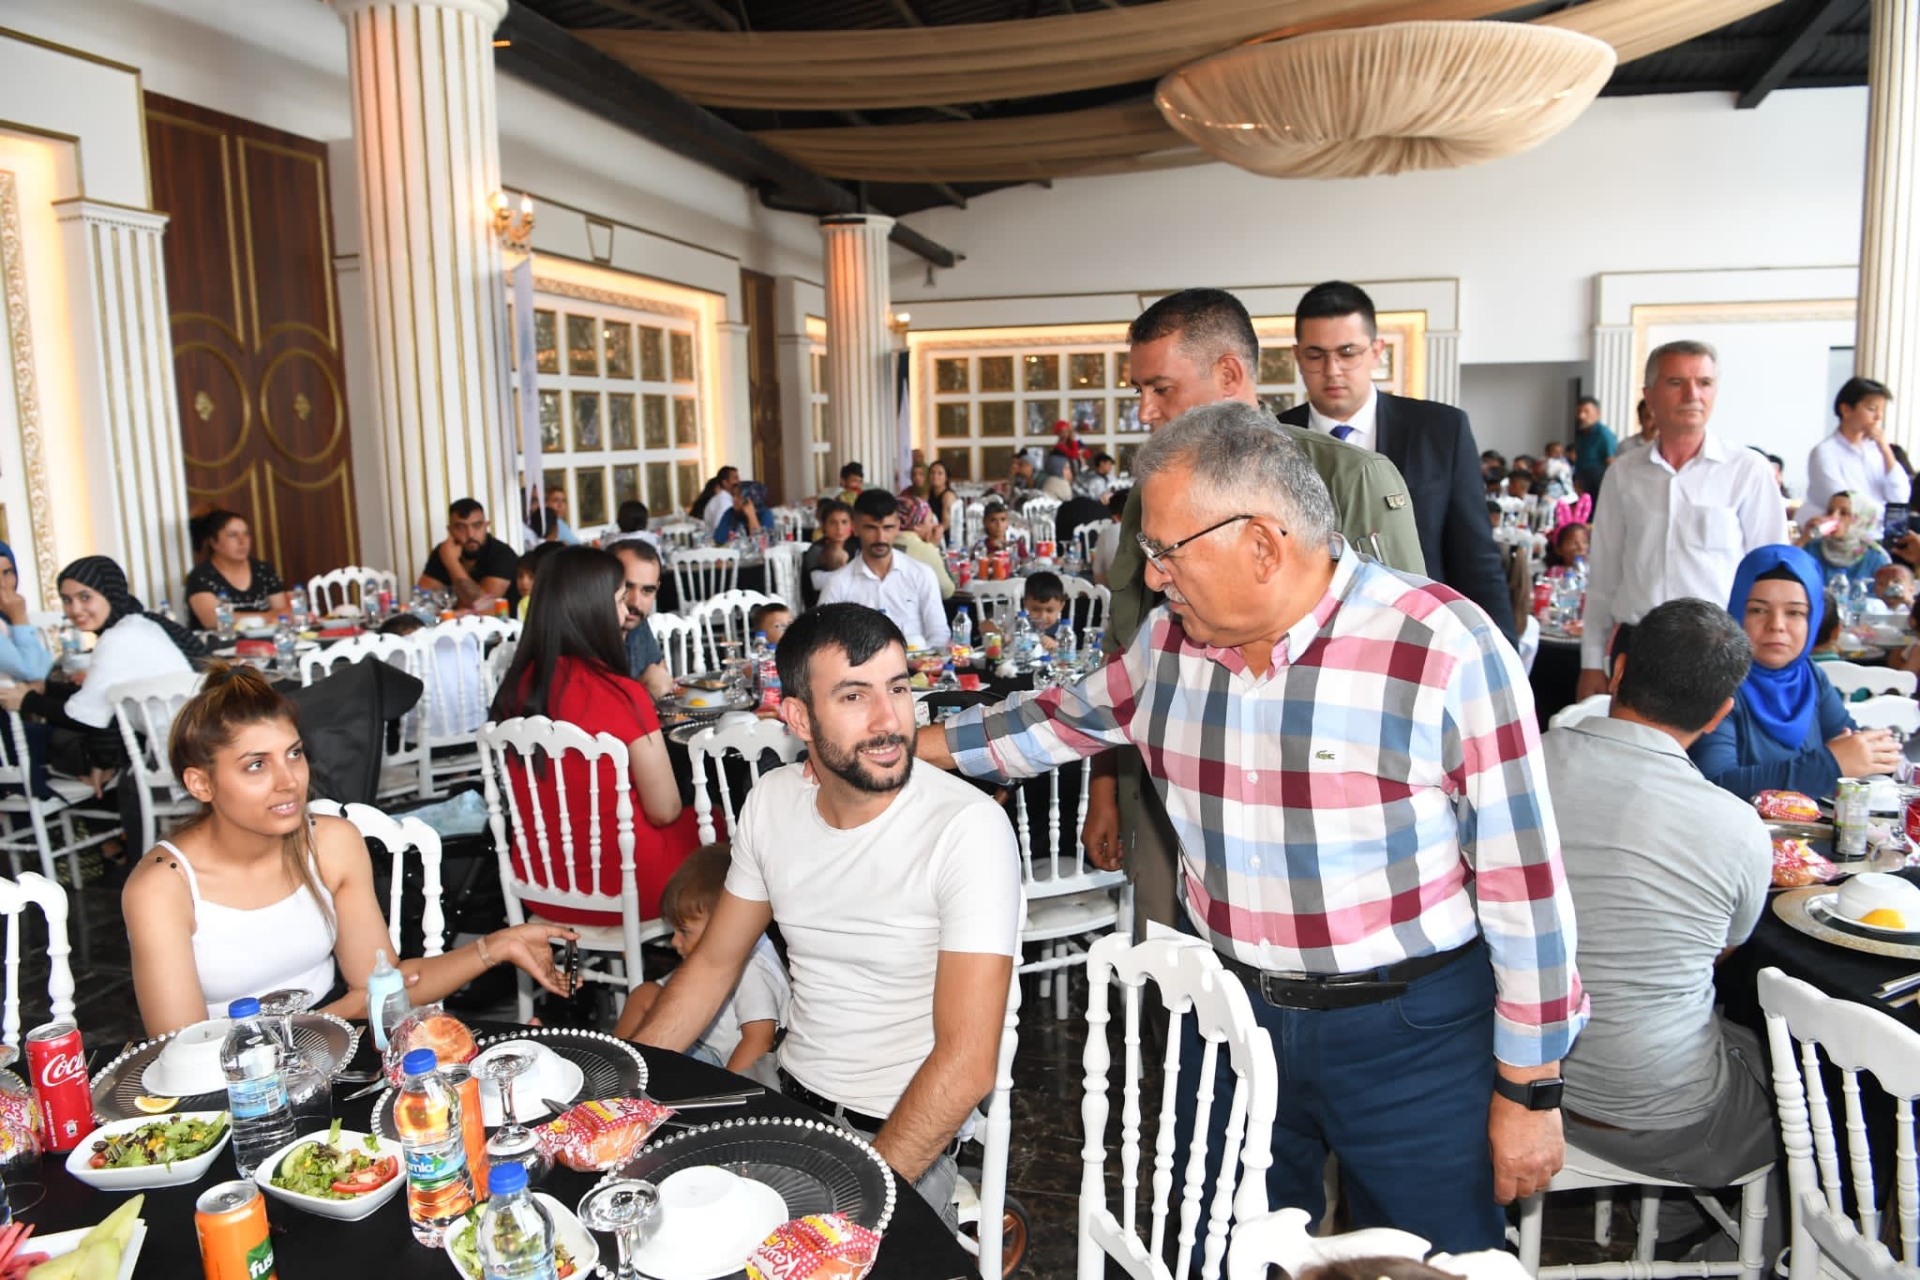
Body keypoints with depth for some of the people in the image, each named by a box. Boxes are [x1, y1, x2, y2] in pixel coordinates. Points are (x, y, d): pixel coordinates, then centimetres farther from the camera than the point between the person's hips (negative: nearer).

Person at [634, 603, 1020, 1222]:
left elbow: (966, 1061, -23)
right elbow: (713, 964, 11)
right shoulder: (772, 802, -1)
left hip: (905, 1132, -6)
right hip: (790, 1099, 6)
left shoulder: (969, 828, -21)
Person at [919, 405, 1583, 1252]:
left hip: (1411, 1031, -4)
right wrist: (922, 746, 15)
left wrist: (1530, 1087, -10)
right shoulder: (1172, 638, -3)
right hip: (1231, 1014, 5)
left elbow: (1522, 880, -15)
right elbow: (1075, 715, 16)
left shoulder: (1446, 651, -20)